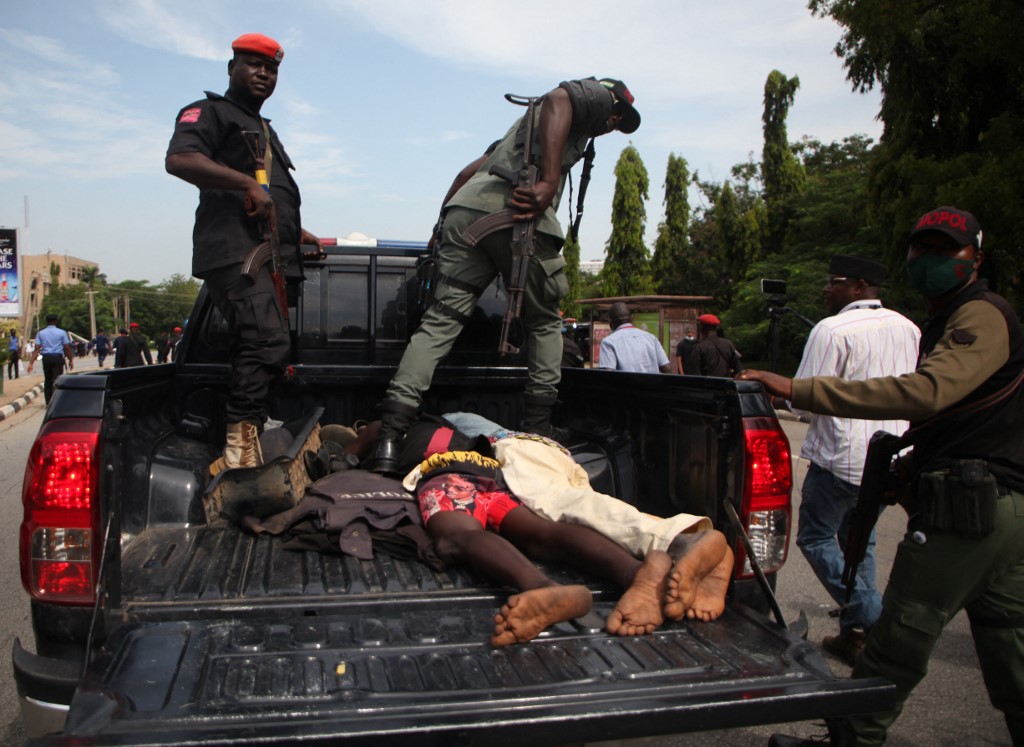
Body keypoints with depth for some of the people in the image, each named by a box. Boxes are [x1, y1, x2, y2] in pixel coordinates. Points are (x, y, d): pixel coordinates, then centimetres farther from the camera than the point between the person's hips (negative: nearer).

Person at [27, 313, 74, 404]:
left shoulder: (40, 333, 5)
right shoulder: (62, 332, -1)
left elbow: (37, 349, -4)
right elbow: (67, 348, -3)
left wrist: (31, 363, -5)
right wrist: (71, 360, 6)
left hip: (46, 358, 3)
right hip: (58, 358, -3)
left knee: (47, 380, 14)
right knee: (57, 380, -3)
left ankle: (48, 403, 16)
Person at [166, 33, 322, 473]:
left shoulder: (265, 132, 35)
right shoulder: (210, 113, 7)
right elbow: (179, 160, -14)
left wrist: (297, 234, 29)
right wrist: (248, 184, -21)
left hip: (273, 258, 9)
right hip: (236, 254, -9)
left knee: (263, 352, 4)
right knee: (267, 342, -28)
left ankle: (239, 454, 7)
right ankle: (241, 446, -29)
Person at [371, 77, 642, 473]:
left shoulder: (527, 122, 41)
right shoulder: (596, 94, 18)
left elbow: (468, 171, 34)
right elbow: (557, 99, -7)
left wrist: (444, 225, 32)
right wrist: (549, 182, -18)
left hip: (464, 209, 7)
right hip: (515, 216, -7)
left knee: (441, 319, -4)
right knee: (544, 322, 12)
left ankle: (391, 433, -15)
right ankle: (537, 426, 13)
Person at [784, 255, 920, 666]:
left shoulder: (832, 330, -15)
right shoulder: (908, 329, 10)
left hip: (842, 457, -8)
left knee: (815, 536, 6)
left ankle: (871, 618, -2)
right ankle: (856, 632, 23)